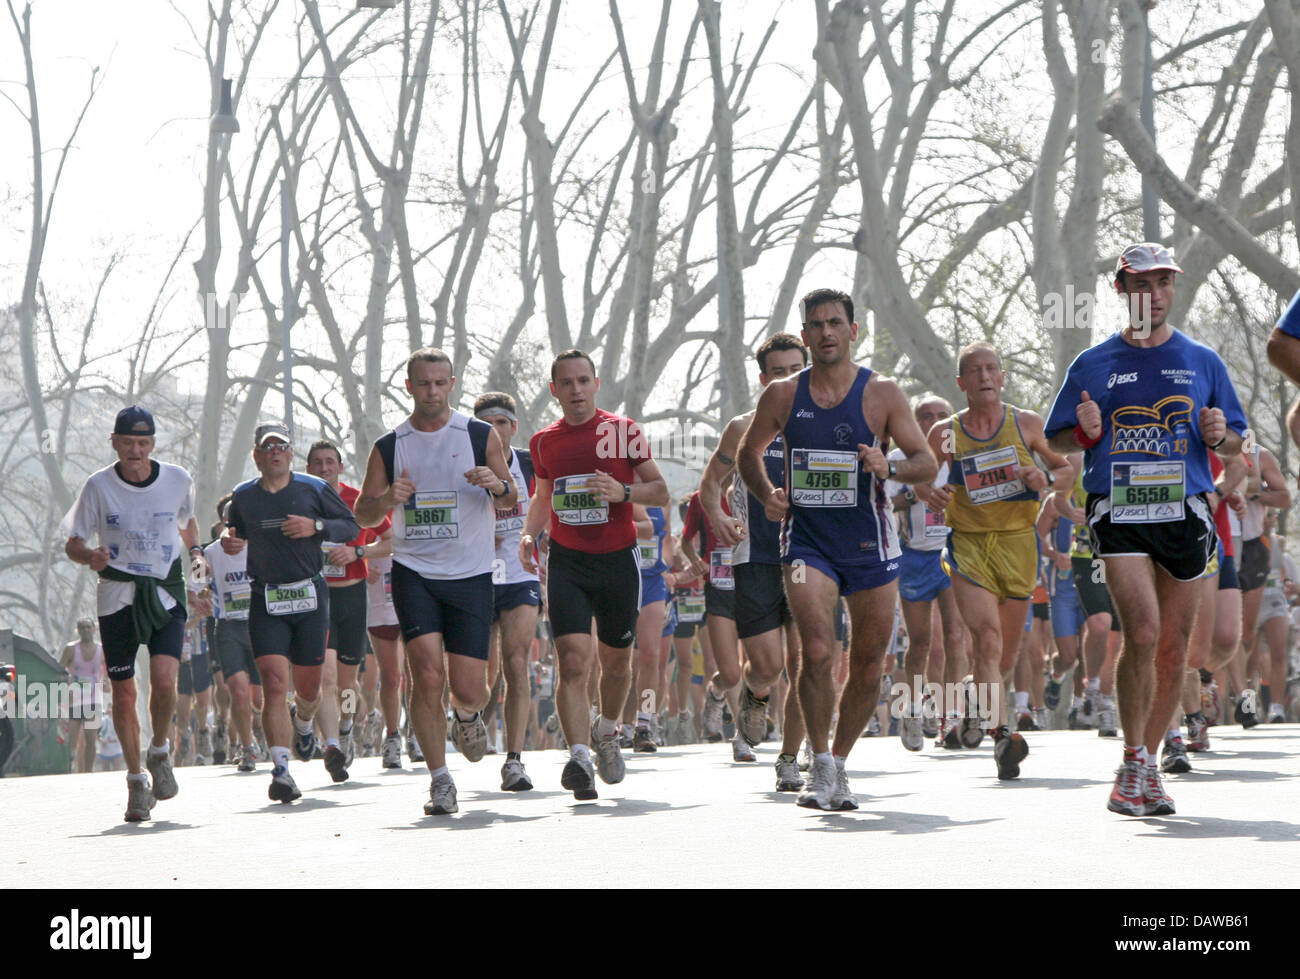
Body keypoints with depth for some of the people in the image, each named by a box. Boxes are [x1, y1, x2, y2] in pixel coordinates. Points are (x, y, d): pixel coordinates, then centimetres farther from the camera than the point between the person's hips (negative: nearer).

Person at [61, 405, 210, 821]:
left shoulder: (178, 480, 0)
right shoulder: (99, 486, -6)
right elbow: (73, 542, 0)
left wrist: (195, 550, 7)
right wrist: (89, 556, -20)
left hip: (166, 596, 0)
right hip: (117, 596, 0)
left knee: (164, 681, -18)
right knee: (123, 694, 2)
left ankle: (160, 753, 10)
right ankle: (136, 781, 20)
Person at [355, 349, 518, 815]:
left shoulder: (481, 436, 4)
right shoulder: (388, 447, 6)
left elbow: (511, 502, 10)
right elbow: (363, 515, 10)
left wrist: (498, 486, -14)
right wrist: (387, 499, -13)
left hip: (471, 574, 0)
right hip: (414, 572, 0)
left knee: (468, 689, -4)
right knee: (428, 675, -16)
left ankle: (467, 714, 34)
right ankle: (440, 781, -4)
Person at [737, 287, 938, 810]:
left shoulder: (881, 394, -4)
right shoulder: (782, 395, 0)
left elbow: (928, 463, -3)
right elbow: (748, 452, 16)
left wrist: (889, 468, -24)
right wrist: (766, 494, -3)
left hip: (869, 546, 1)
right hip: (807, 542, -1)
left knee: (868, 669, 6)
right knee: (817, 651, -19)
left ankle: (839, 762, 26)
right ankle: (820, 767, -7)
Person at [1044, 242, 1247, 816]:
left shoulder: (1202, 362, 11)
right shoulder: (1092, 365, 8)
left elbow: (1235, 445, 15)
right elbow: (1057, 440, 12)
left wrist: (1219, 436, -8)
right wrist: (1087, 432, -10)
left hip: (1185, 512, 2)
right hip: (1118, 512, -2)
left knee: (1172, 649, 4)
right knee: (1143, 632, -20)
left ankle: (1146, 766, 17)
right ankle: (1133, 764, -8)